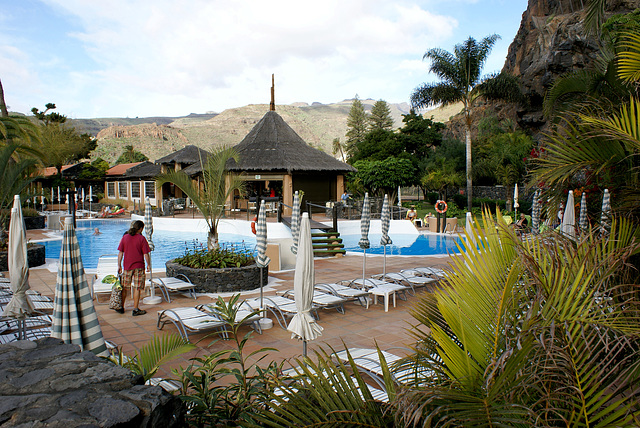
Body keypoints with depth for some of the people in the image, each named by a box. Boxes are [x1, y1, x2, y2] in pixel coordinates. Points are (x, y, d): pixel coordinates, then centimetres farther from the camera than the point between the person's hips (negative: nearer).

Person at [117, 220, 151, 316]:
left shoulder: (125, 237, 3)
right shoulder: (141, 238, -7)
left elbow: (120, 253, 4)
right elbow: (146, 254, -8)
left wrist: (119, 265, 11)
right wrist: (148, 265, 4)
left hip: (127, 267, 3)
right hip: (139, 267, -3)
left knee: (124, 287, 15)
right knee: (137, 288, 1)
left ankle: (121, 308, 25)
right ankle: (136, 309, 4)